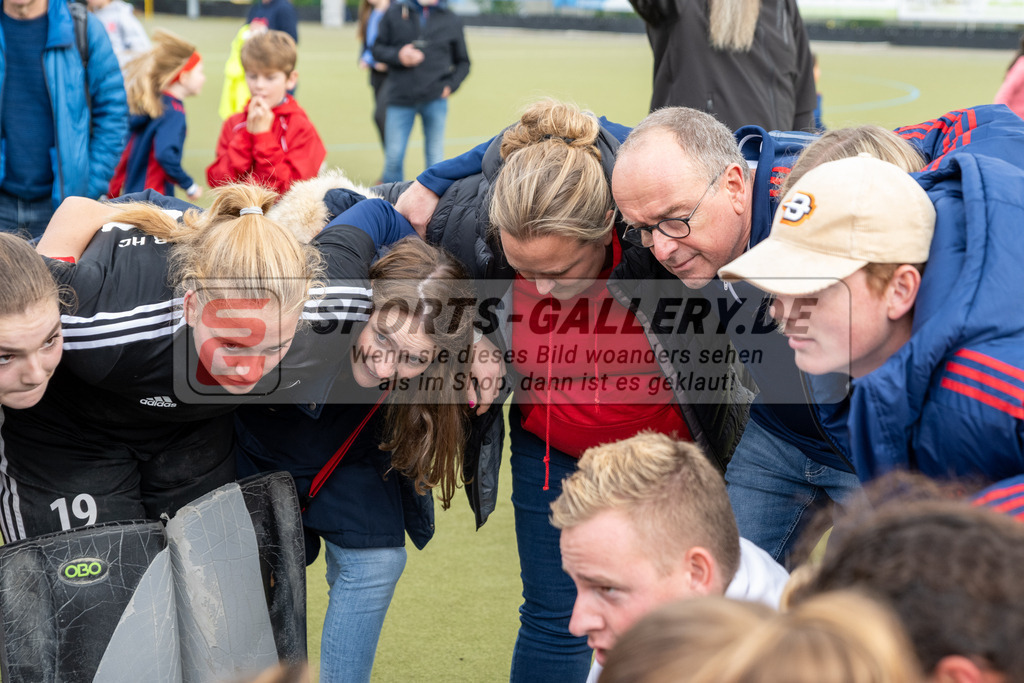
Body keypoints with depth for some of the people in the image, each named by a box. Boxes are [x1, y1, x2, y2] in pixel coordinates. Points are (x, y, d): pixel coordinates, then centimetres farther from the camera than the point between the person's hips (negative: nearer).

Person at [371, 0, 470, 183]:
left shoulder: (452, 20, 8)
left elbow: (463, 62, 16)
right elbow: (377, 48, 9)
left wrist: (451, 85, -2)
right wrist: (397, 56, -11)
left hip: (435, 99, 0)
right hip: (400, 98, 0)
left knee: (435, 156, 2)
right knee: (393, 156, -1)